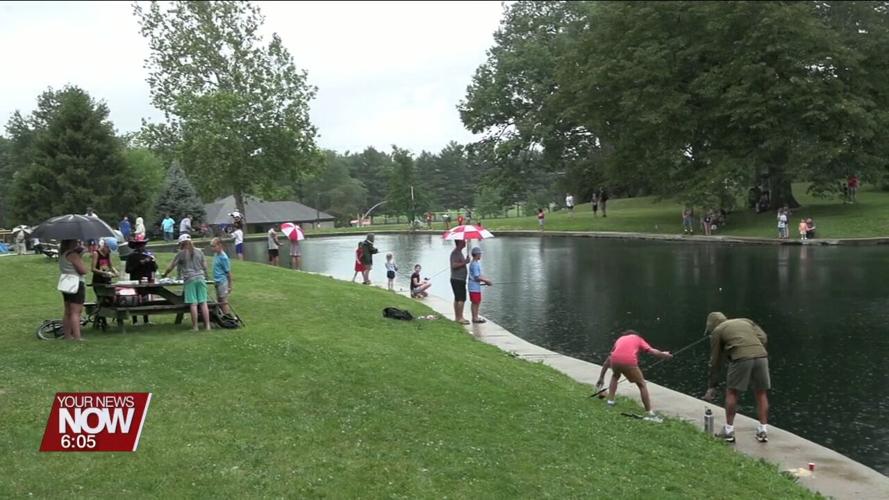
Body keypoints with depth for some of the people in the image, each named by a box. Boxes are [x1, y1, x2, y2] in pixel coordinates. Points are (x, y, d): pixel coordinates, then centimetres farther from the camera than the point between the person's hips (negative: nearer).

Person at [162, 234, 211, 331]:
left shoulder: (181, 253, 2)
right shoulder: (199, 251, 12)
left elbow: (171, 267, 5)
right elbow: (205, 266, 14)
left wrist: (164, 274, 22)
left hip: (189, 279, -3)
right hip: (201, 278, 3)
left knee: (193, 304, -3)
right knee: (203, 302, 3)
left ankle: (195, 327, 0)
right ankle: (207, 325, 2)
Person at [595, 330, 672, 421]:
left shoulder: (620, 339, 35)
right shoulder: (638, 338, 28)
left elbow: (608, 359, 35)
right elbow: (651, 351, 11)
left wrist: (601, 377, 41)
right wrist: (663, 354, 32)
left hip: (615, 360, 3)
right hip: (630, 362, -3)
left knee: (615, 376, 38)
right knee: (642, 385, 15)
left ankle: (610, 401, 32)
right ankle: (650, 413, 10)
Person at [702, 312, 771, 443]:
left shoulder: (717, 331, 20)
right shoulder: (745, 321, 31)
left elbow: (715, 360, 21)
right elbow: (763, 337, 14)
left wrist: (712, 386, 26)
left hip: (741, 358, -3)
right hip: (761, 355, 4)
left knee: (731, 392, 13)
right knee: (761, 393, 18)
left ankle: (729, 431, 14)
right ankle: (763, 431, 16)